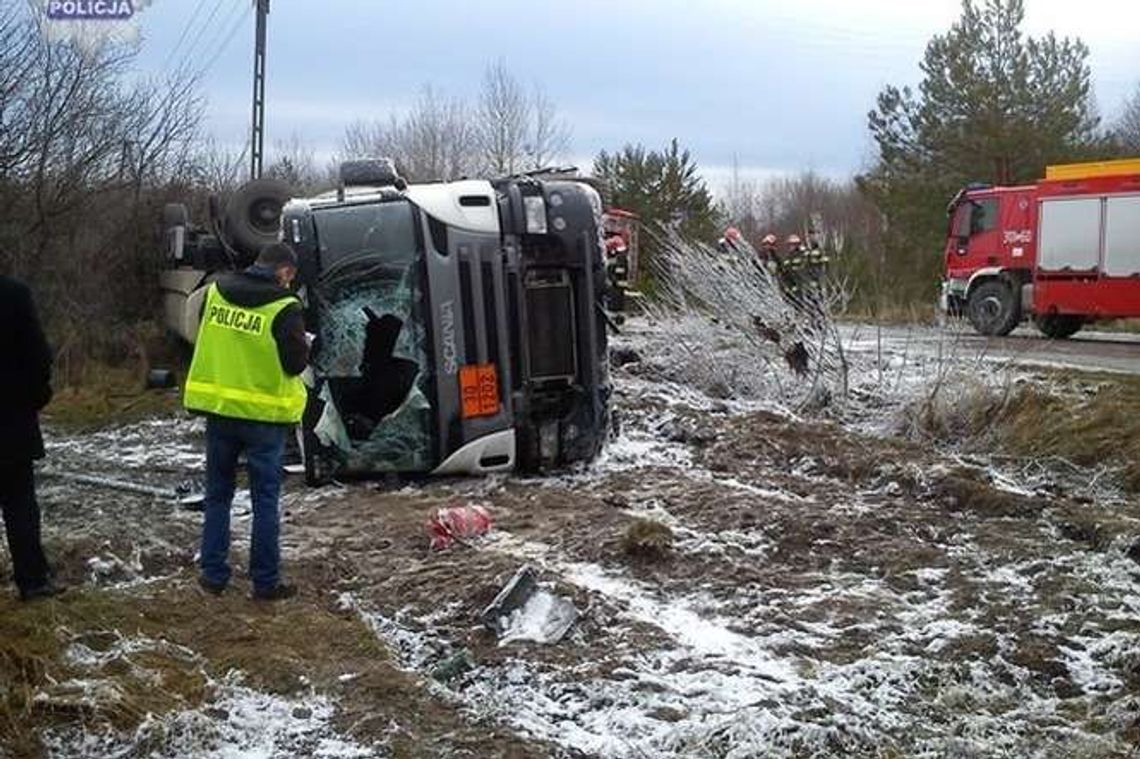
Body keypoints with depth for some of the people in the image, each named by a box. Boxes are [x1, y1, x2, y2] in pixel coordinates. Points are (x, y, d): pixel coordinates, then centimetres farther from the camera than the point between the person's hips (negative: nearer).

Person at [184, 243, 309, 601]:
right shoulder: (284, 309, -16)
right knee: (265, 501, 6)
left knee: (218, 495, 16)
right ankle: (266, 582, 10)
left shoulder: (216, 291, 2)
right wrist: (303, 345, 6)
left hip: (217, 408, 5)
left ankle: (212, 574, 20)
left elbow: (204, 341, 13)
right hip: (264, 414, -4)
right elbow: (295, 363, -14)